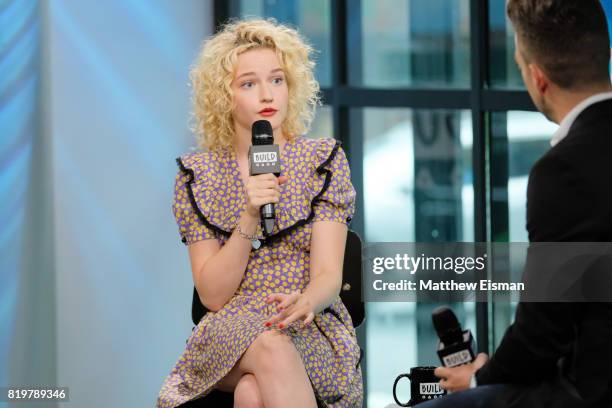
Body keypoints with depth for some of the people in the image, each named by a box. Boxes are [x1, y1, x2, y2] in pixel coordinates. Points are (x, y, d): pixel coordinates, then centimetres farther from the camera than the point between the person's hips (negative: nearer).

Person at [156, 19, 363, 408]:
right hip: (228, 333, 1)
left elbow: (328, 276, -6)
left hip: (312, 332, -1)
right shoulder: (198, 175, 5)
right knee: (270, 347, -35)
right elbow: (213, 295, -2)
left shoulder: (323, 160, 4)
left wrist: (304, 302, -31)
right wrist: (249, 219, -16)